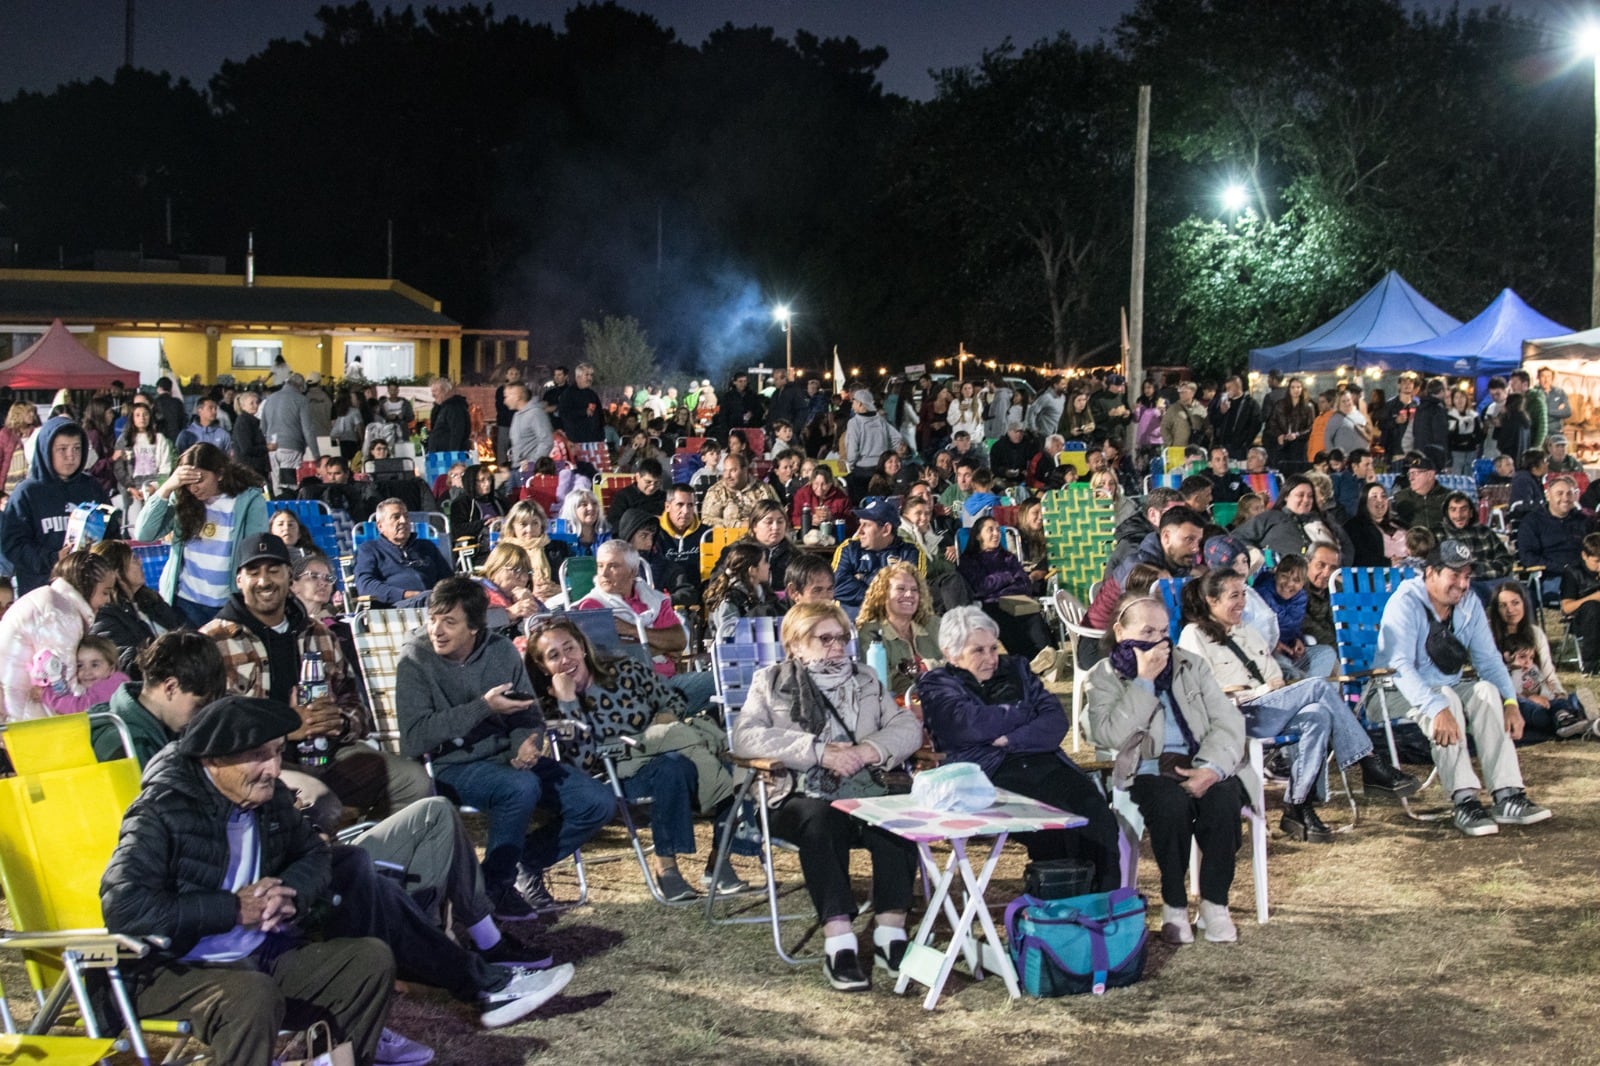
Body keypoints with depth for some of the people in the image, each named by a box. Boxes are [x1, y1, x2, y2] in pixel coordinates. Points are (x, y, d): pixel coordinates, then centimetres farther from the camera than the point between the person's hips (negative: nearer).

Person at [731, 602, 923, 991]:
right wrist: (820, 751, -15)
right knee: (822, 818, -36)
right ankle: (838, 941, -40)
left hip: (862, 792, 3)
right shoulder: (771, 682, 12)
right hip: (797, 797, -3)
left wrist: (869, 750, -12)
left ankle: (890, 933, -28)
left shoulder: (866, 680, 22)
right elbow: (745, 737, -6)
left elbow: (908, 727, 10)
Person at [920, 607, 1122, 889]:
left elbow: (1056, 720, 12)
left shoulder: (1015, 669, 25)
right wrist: (1027, 713, 7)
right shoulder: (937, 686, 13)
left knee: (1097, 814, -27)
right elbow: (972, 725, -8)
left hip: (1045, 763, 5)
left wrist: (1011, 739, -6)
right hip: (989, 775, -4)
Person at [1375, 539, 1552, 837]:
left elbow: (1489, 660, 2)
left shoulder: (1470, 605, 3)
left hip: (1448, 688, 6)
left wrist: (1510, 702, -17)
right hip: (1400, 694, -6)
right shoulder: (1406, 603, -19)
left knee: (1487, 691, -21)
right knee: (1445, 697, -34)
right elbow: (1400, 667, -29)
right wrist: (1437, 708, -42)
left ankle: (1508, 796, -28)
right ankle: (1465, 802, -40)